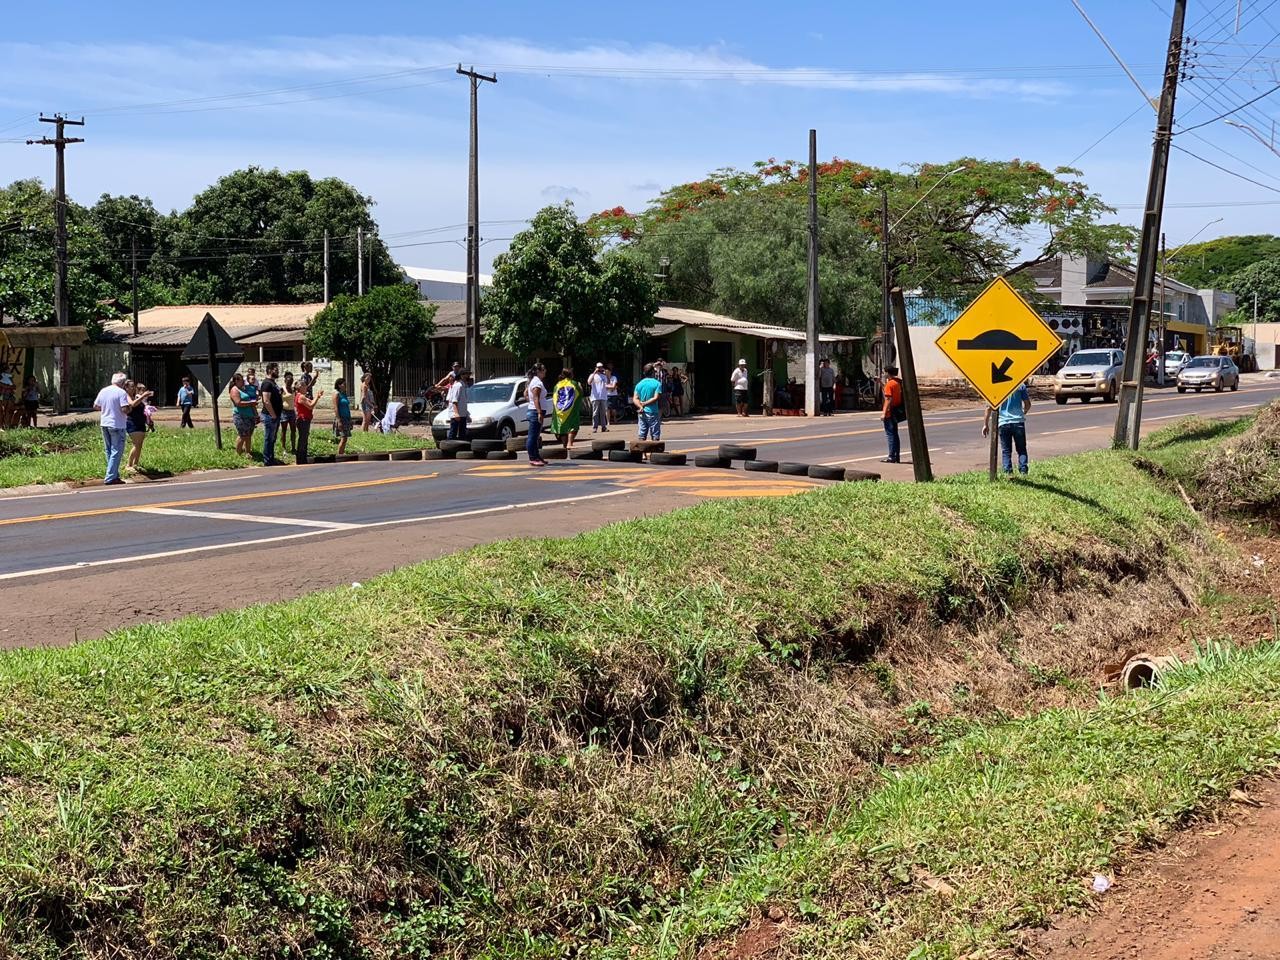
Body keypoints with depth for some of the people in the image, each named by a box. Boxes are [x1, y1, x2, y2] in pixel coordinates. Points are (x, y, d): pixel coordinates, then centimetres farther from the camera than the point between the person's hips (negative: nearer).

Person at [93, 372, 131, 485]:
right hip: (117, 425, -7)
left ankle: (115, 476, 22)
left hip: (104, 424, 7)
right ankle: (110, 478, -7)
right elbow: (125, 409, -21)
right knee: (116, 451, -3)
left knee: (109, 451, 16)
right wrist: (129, 409, 0)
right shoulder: (121, 393, -13)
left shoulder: (103, 391, 7)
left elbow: (95, 406, 13)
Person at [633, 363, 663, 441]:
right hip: (652, 412, -4)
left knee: (642, 436, 7)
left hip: (642, 413, 4)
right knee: (655, 436, 1)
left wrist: (640, 406, -15)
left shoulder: (639, 384, 7)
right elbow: (656, 398, -15)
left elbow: (635, 399, -2)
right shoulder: (657, 383, -6)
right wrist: (645, 404, -14)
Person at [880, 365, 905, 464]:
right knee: (895, 434, 14)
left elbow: (888, 399, -20)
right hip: (896, 413, 9)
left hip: (889, 413, -9)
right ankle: (897, 456, 17)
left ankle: (891, 457, -8)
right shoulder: (898, 382, 11)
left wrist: (884, 413, -20)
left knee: (890, 434, -7)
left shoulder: (889, 384, -15)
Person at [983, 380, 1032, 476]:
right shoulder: (1020, 385, 0)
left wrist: (985, 424, 5)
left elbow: (989, 408, -3)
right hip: (1018, 421, 0)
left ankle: (1008, 472, -5)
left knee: (1006, 450, 7)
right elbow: (1027, 404, 6)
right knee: (1022, 449, 11)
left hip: (1003, 423, 0)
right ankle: (1023, 471, 1)